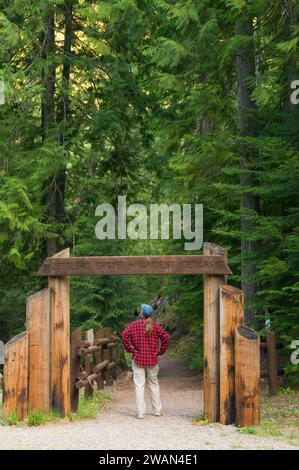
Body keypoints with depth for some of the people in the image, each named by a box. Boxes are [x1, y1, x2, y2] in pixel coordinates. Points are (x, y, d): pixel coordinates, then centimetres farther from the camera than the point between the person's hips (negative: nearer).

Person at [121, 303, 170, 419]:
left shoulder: (134, 325, -3)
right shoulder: (156, 326, 1)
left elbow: (124, 335, -15)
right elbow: (165, 338, -8)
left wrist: (130, 349, -6)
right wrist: (160, 351, 2)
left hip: (138, 359, -2)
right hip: (152, 359, 2)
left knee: (139, 385, 1)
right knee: (154, 384, 15)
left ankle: (140, 412, -2)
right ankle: (158, 410, 21)